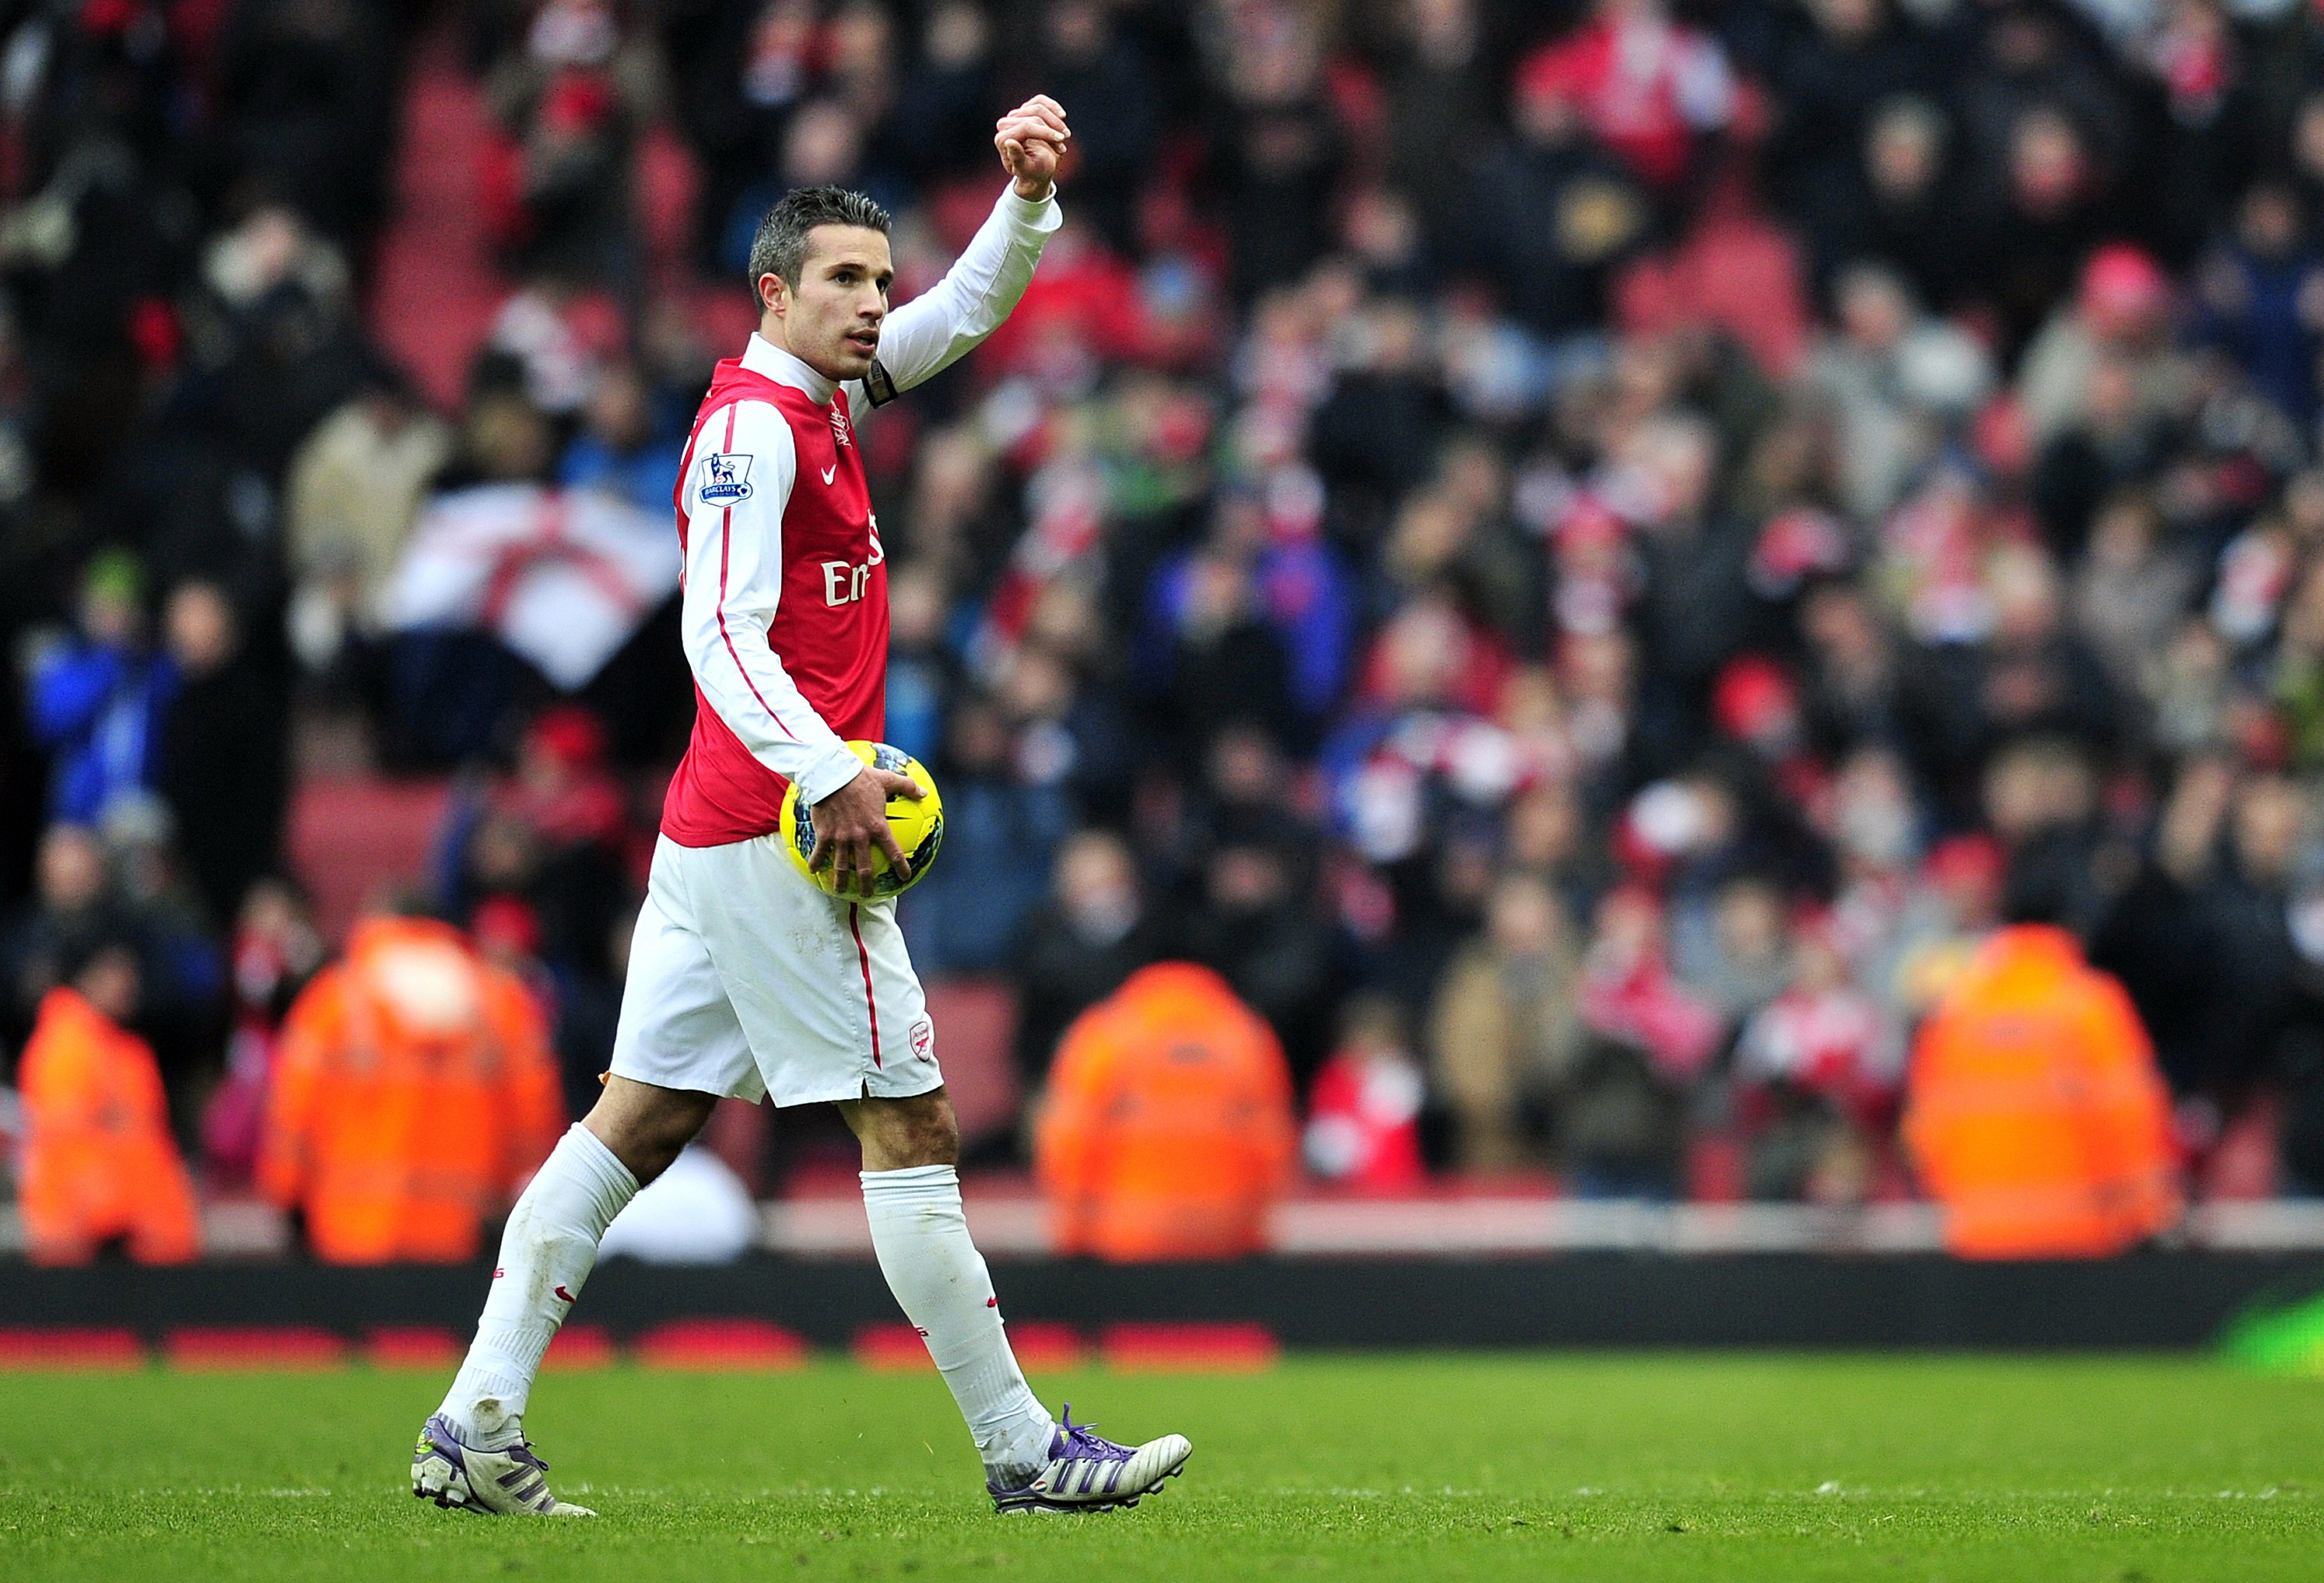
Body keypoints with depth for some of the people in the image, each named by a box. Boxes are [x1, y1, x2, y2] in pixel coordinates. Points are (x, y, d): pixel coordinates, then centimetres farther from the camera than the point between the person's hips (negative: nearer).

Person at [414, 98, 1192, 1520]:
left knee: (641, 1121, 6)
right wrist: (828, 775, -30)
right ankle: (1022, 1449, 0)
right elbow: (721, 632, -21)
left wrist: (1031, 196, 7)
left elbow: (970, 308, 25)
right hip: (777, 833, -10)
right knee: (913, 1122, -4)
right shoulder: (755, 425, -12)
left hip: (719, 833, 10)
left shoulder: (820, 398, 16)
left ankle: (476, 1429, 4)